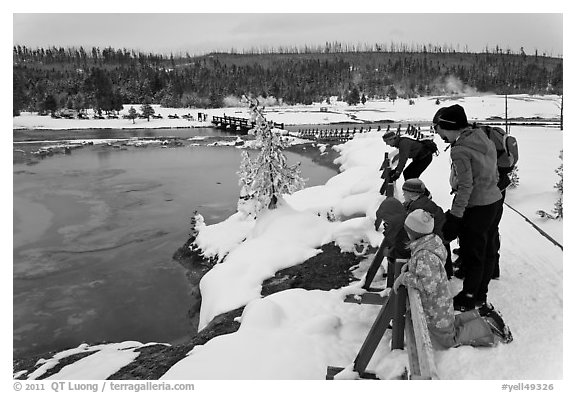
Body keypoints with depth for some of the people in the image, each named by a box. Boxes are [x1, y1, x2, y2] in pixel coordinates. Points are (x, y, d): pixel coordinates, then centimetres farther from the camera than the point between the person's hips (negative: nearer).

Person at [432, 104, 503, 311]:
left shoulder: (459, 150, -21)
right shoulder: (484, 139, 5)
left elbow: (466, 186, -22)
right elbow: (494, 174, 12)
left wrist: (455, 215, -17)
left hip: (476, 207, -9)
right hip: (494, 201, 9)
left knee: (472, 254, 6)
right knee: (488, 250, 18)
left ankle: (468, 298, 21)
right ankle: (481, 293, 34)